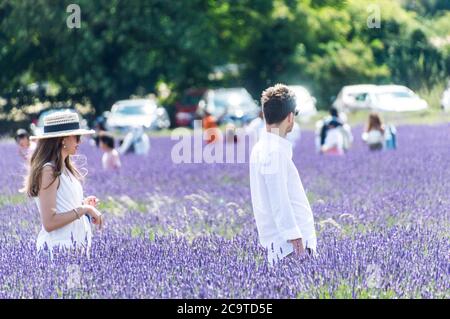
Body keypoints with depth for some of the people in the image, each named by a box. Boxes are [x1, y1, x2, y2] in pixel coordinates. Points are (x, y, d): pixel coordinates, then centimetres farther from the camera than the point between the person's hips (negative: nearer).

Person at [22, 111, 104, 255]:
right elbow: (49, 222, -20)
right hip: (58, 248, -8)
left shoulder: (64, 169, 12)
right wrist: (83, 209, -15)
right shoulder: (49, 170, -14)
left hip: (75, 244, 8)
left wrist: (83, 204, 10)